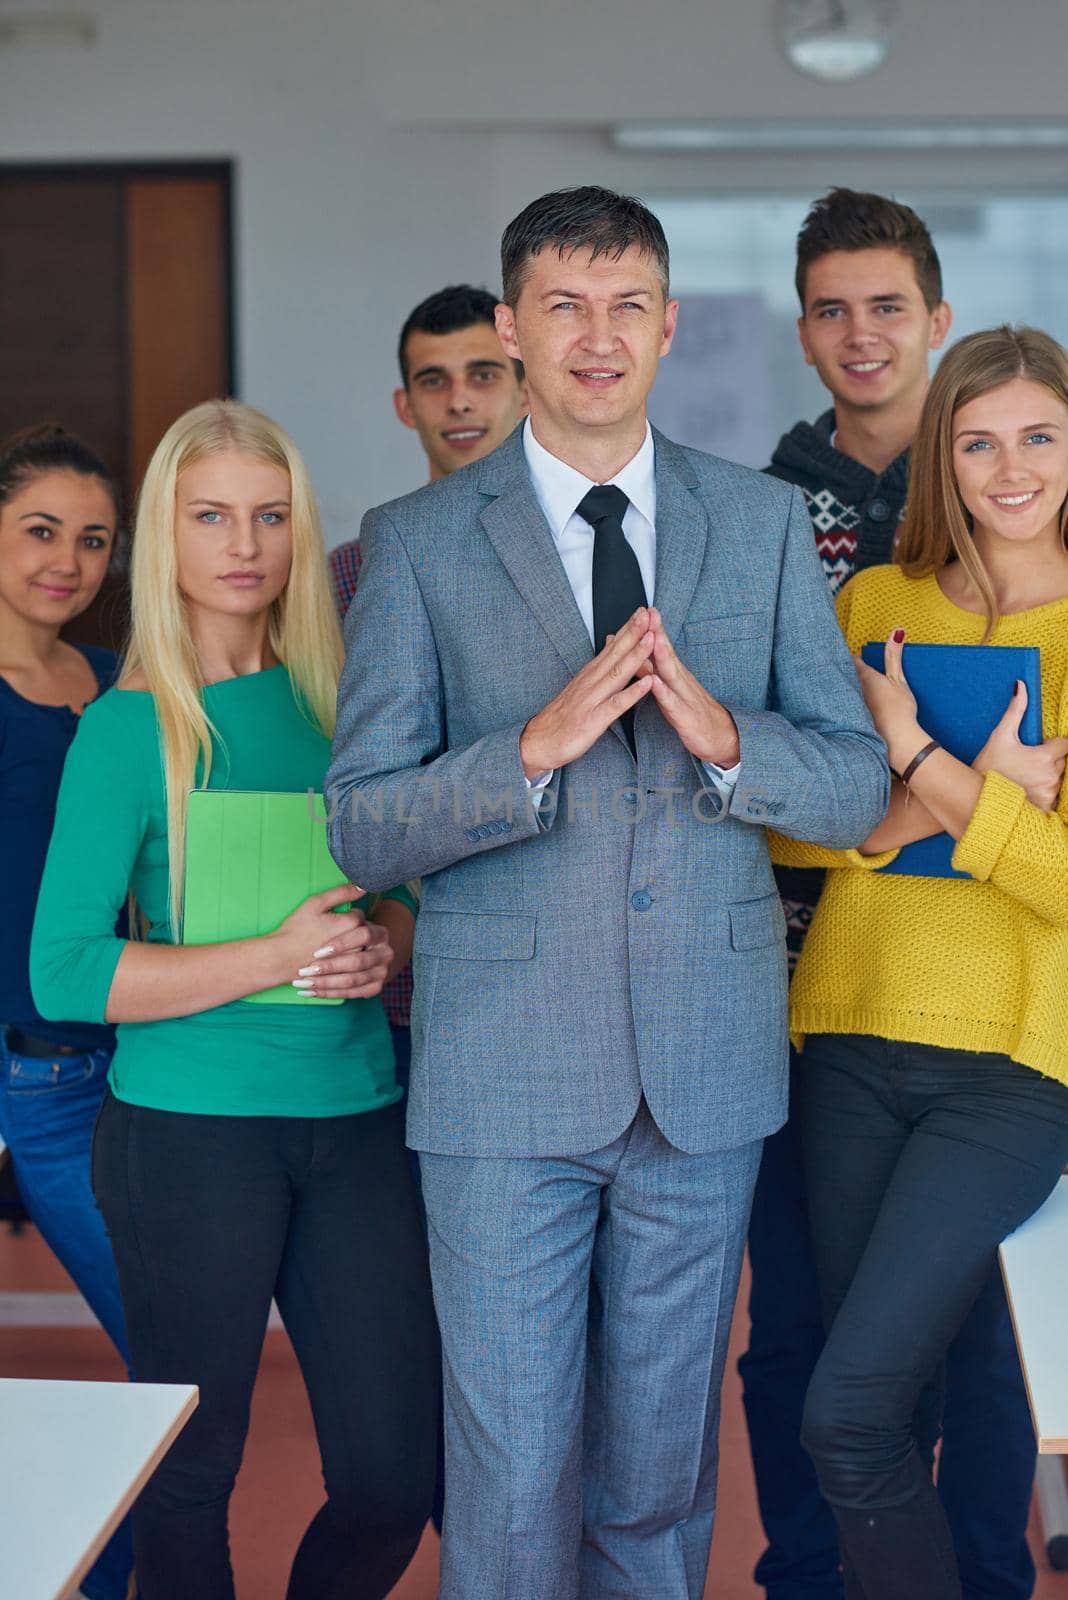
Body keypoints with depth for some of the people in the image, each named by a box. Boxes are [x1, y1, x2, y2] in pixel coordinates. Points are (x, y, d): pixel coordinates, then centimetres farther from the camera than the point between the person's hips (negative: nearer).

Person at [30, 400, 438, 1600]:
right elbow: (64, 972, -11)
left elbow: (406, 891, 18)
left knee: (398, 1476, 4)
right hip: (192, 1129, -4)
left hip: (358, 1117, 4)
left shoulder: (337, 701, 8)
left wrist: (386, 944, -5)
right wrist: (276, 960, -18)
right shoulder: (130, 727, -5)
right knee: (187, 1476, 7)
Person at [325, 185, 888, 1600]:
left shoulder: (765, 524, 7)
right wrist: (534, 747, -21)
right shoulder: (418, 541, 0)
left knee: (664, 1458, 14)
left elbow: (857, 787, 4)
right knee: (512, 1469, 3)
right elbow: (363, 830, -5)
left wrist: (722, 735, -16)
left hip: (707, 1066, 2)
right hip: (506, 1074, -2)